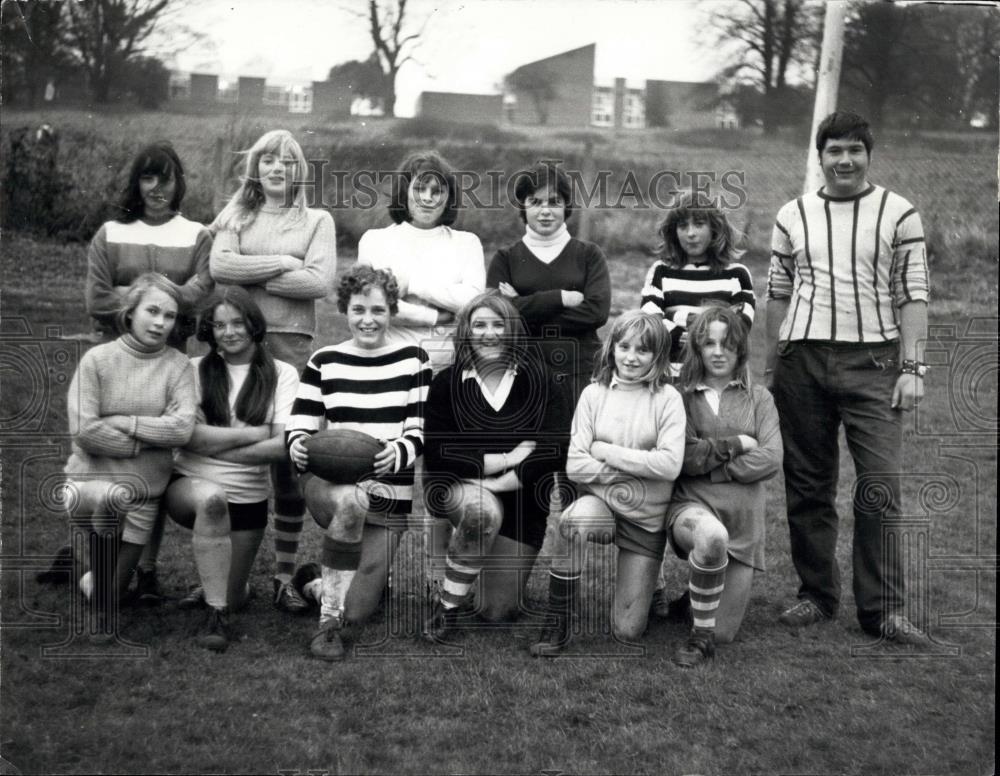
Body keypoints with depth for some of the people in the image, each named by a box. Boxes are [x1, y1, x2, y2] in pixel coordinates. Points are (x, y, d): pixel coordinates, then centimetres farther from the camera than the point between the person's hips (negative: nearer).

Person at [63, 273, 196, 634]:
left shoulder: (178, 366, -2)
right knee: (108, 501, -35)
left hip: (145, 485, 2)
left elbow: (182, 429, -14)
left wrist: (121, 422, -15)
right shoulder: (98, 359, -5)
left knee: (120, 577, 5)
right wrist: (150, 437, -13)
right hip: (92, 475, -2)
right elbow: (83, 429, -14)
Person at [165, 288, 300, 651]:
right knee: (212, 499, -38)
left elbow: (283, 445, -11)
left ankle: (214, 588, 43)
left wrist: (215, 446, -14)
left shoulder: (281, 374, 1)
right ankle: (216, 616, -26)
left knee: (234, 599, 4)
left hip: (247, 497, 2)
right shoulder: (194, 370, 0)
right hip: (189, 484, -2)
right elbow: (187, 434, -14)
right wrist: (253, 433, -12)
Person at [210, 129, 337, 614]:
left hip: (293, 345, -1)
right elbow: (219, 266, -4)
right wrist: (283, 264, -7)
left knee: (290, 463, -2)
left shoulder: (317, 221, 12)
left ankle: (285, 575, 6)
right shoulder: (238, 216, 15)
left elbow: (320, 281, -5)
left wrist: (251, 275, -5)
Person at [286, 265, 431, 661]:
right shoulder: (323, 362, 5)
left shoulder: (413, 359, 2)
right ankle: (328, 622, -23)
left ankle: (318, 578, 34)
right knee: (350, 501, -40)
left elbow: (420, 432, -3)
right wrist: (297, 446, -24)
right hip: (330, 483, -1)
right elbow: (299, 426, 1)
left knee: (355, 612, -3)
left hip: (389, 492, 1)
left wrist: (398, 453, -25)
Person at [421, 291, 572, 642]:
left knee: (498, 611, -1)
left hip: (521, 502, 1)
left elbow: (554, 450, -18)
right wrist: (507, 458, -19)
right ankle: (449, 603, -16)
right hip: (455, 491, -1)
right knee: (483, 510, -38)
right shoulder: (446, 385, -7)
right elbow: (437, 456, -16)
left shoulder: (541, 382, -7)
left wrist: (497, 483, -23)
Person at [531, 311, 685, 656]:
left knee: (628, 631, -3)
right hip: (602, 501, 1)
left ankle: (642, 582, 33)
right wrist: (634, 471, -14)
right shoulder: (593, 394, 0)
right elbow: (575, 466, -7)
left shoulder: (667, 398, -4)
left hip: (648, 518, 0)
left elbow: (670, 465, -16)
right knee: (572, 521, -38)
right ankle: (556, 626, -20)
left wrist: (606, 451, -13)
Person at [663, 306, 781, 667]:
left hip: (745, 518, 2)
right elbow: (683, 458, -7)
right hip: (691, 505, -2)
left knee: (723, 633, -6)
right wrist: (736, 444, -6)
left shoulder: (758, 399, 14)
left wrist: (709, 460, -6)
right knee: (711, 536, -41)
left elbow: (770, 460, -2)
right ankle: (700, 637, -18)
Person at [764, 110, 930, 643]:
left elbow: (913, 296, 2)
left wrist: (912, 367, -5)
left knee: (880, 485, -7)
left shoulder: (899, 214, 4)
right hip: (802, 359, 2)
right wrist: (771, 369, 9)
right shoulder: (792, 216, 10)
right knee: (808, 485, 7)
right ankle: (816, 595, 19)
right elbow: (778, 296, 13)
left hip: (873, 361, -2)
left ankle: (882, 609, 2)